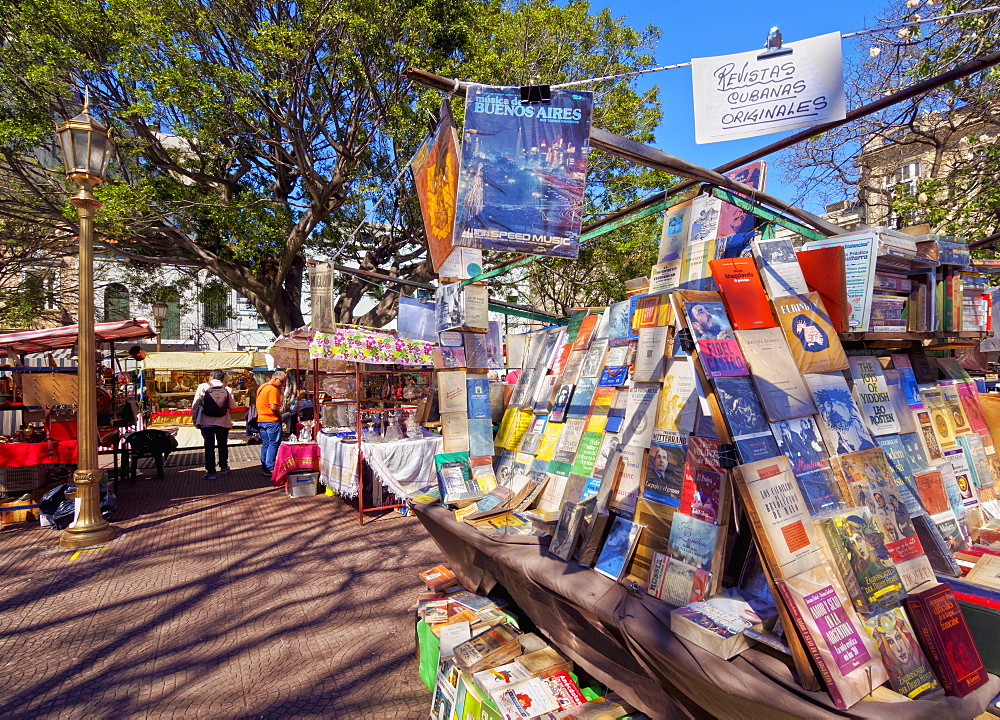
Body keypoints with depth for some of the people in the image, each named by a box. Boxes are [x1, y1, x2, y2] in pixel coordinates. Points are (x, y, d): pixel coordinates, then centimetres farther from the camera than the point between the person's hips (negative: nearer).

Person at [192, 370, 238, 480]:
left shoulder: (202, 387, -4)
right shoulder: (227, 390, -2)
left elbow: (195, 405, -5)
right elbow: (233, 406, 0)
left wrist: (194, 420, 3)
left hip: (206, 422, -1)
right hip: (223, 422, 1)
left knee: (209, 446, 5)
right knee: (222, 444, 17)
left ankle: (210, 472, 4)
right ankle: (223, 467, 29)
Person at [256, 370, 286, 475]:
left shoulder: (261, 387, 15)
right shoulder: (272, 389, -16)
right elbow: (273, 407, -23)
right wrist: (280, 416, -9)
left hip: (261, 420, 9)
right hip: (272, 421, -9)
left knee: (265, 444, 13)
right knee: (273, 444, -3)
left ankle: (265, 467, 17)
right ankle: (270, 468, -4)